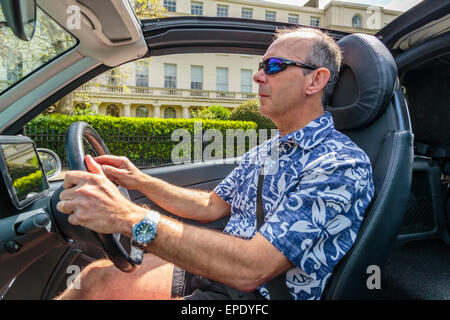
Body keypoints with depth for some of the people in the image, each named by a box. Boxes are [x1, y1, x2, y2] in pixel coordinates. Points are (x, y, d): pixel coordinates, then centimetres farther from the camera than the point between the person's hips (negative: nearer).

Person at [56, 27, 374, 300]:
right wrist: (139, 180, 3)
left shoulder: (343, 164, -21)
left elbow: (251, 268, -30)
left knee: (97, 283, -13)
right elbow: (210, 206, 11)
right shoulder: (264, 152, 7)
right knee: (97, 277, -4)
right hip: (218, 270, 7)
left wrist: (130, 217, -33)